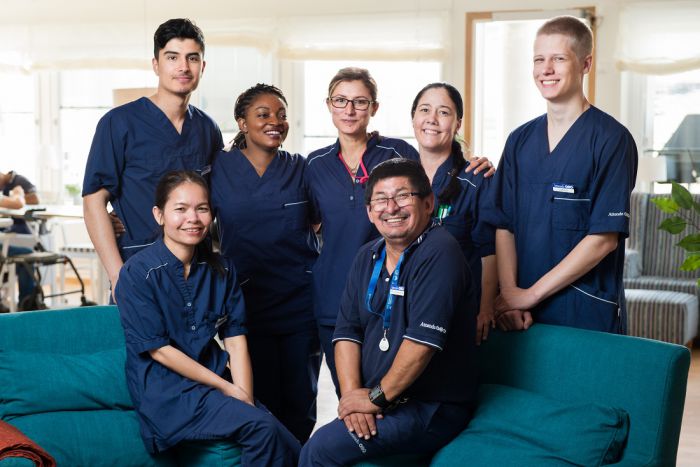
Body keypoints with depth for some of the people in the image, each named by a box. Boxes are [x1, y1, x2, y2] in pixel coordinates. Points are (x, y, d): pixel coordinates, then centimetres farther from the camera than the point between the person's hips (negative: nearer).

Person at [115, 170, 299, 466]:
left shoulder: (221, 270, 8)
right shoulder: (138, 273, -8)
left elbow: (235, 340, 5)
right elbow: (159, 350, -11)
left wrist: (245, 397, -10)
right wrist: (226, 388, -12)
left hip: (217, 383, 5)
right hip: (165, 389, -5)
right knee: (263, 429, -25)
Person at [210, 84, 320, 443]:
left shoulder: (300, 169, 4)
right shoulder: (219, 168, 2)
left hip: (301, 304, 1)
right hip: (247, 303, -1)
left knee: (300, 403, 8)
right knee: (259, 402, 3)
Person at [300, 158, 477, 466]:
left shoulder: (439, 252, -15)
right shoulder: (367, 257, 11)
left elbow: (423, 339, -23)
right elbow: (347, 331, 7)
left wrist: (377, 397, -15)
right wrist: (353, 394, -8)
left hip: (431, 409, -7)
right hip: (376, 403, 7)